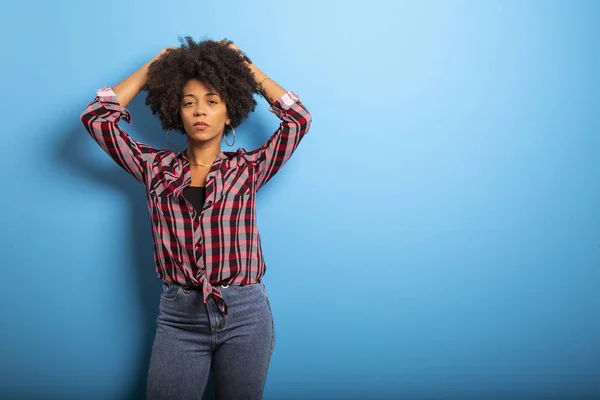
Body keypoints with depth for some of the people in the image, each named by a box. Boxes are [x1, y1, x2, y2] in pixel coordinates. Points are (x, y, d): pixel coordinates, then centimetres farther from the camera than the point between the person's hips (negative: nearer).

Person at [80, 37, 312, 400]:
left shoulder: (248, 168, 3)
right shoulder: (156, 167, 5)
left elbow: (299, 119, -5)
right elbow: (97, 117, 1)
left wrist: (250, 70, 6)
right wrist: (152, 69, 8)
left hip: (245, 314, 0)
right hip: (178, 316, 1)